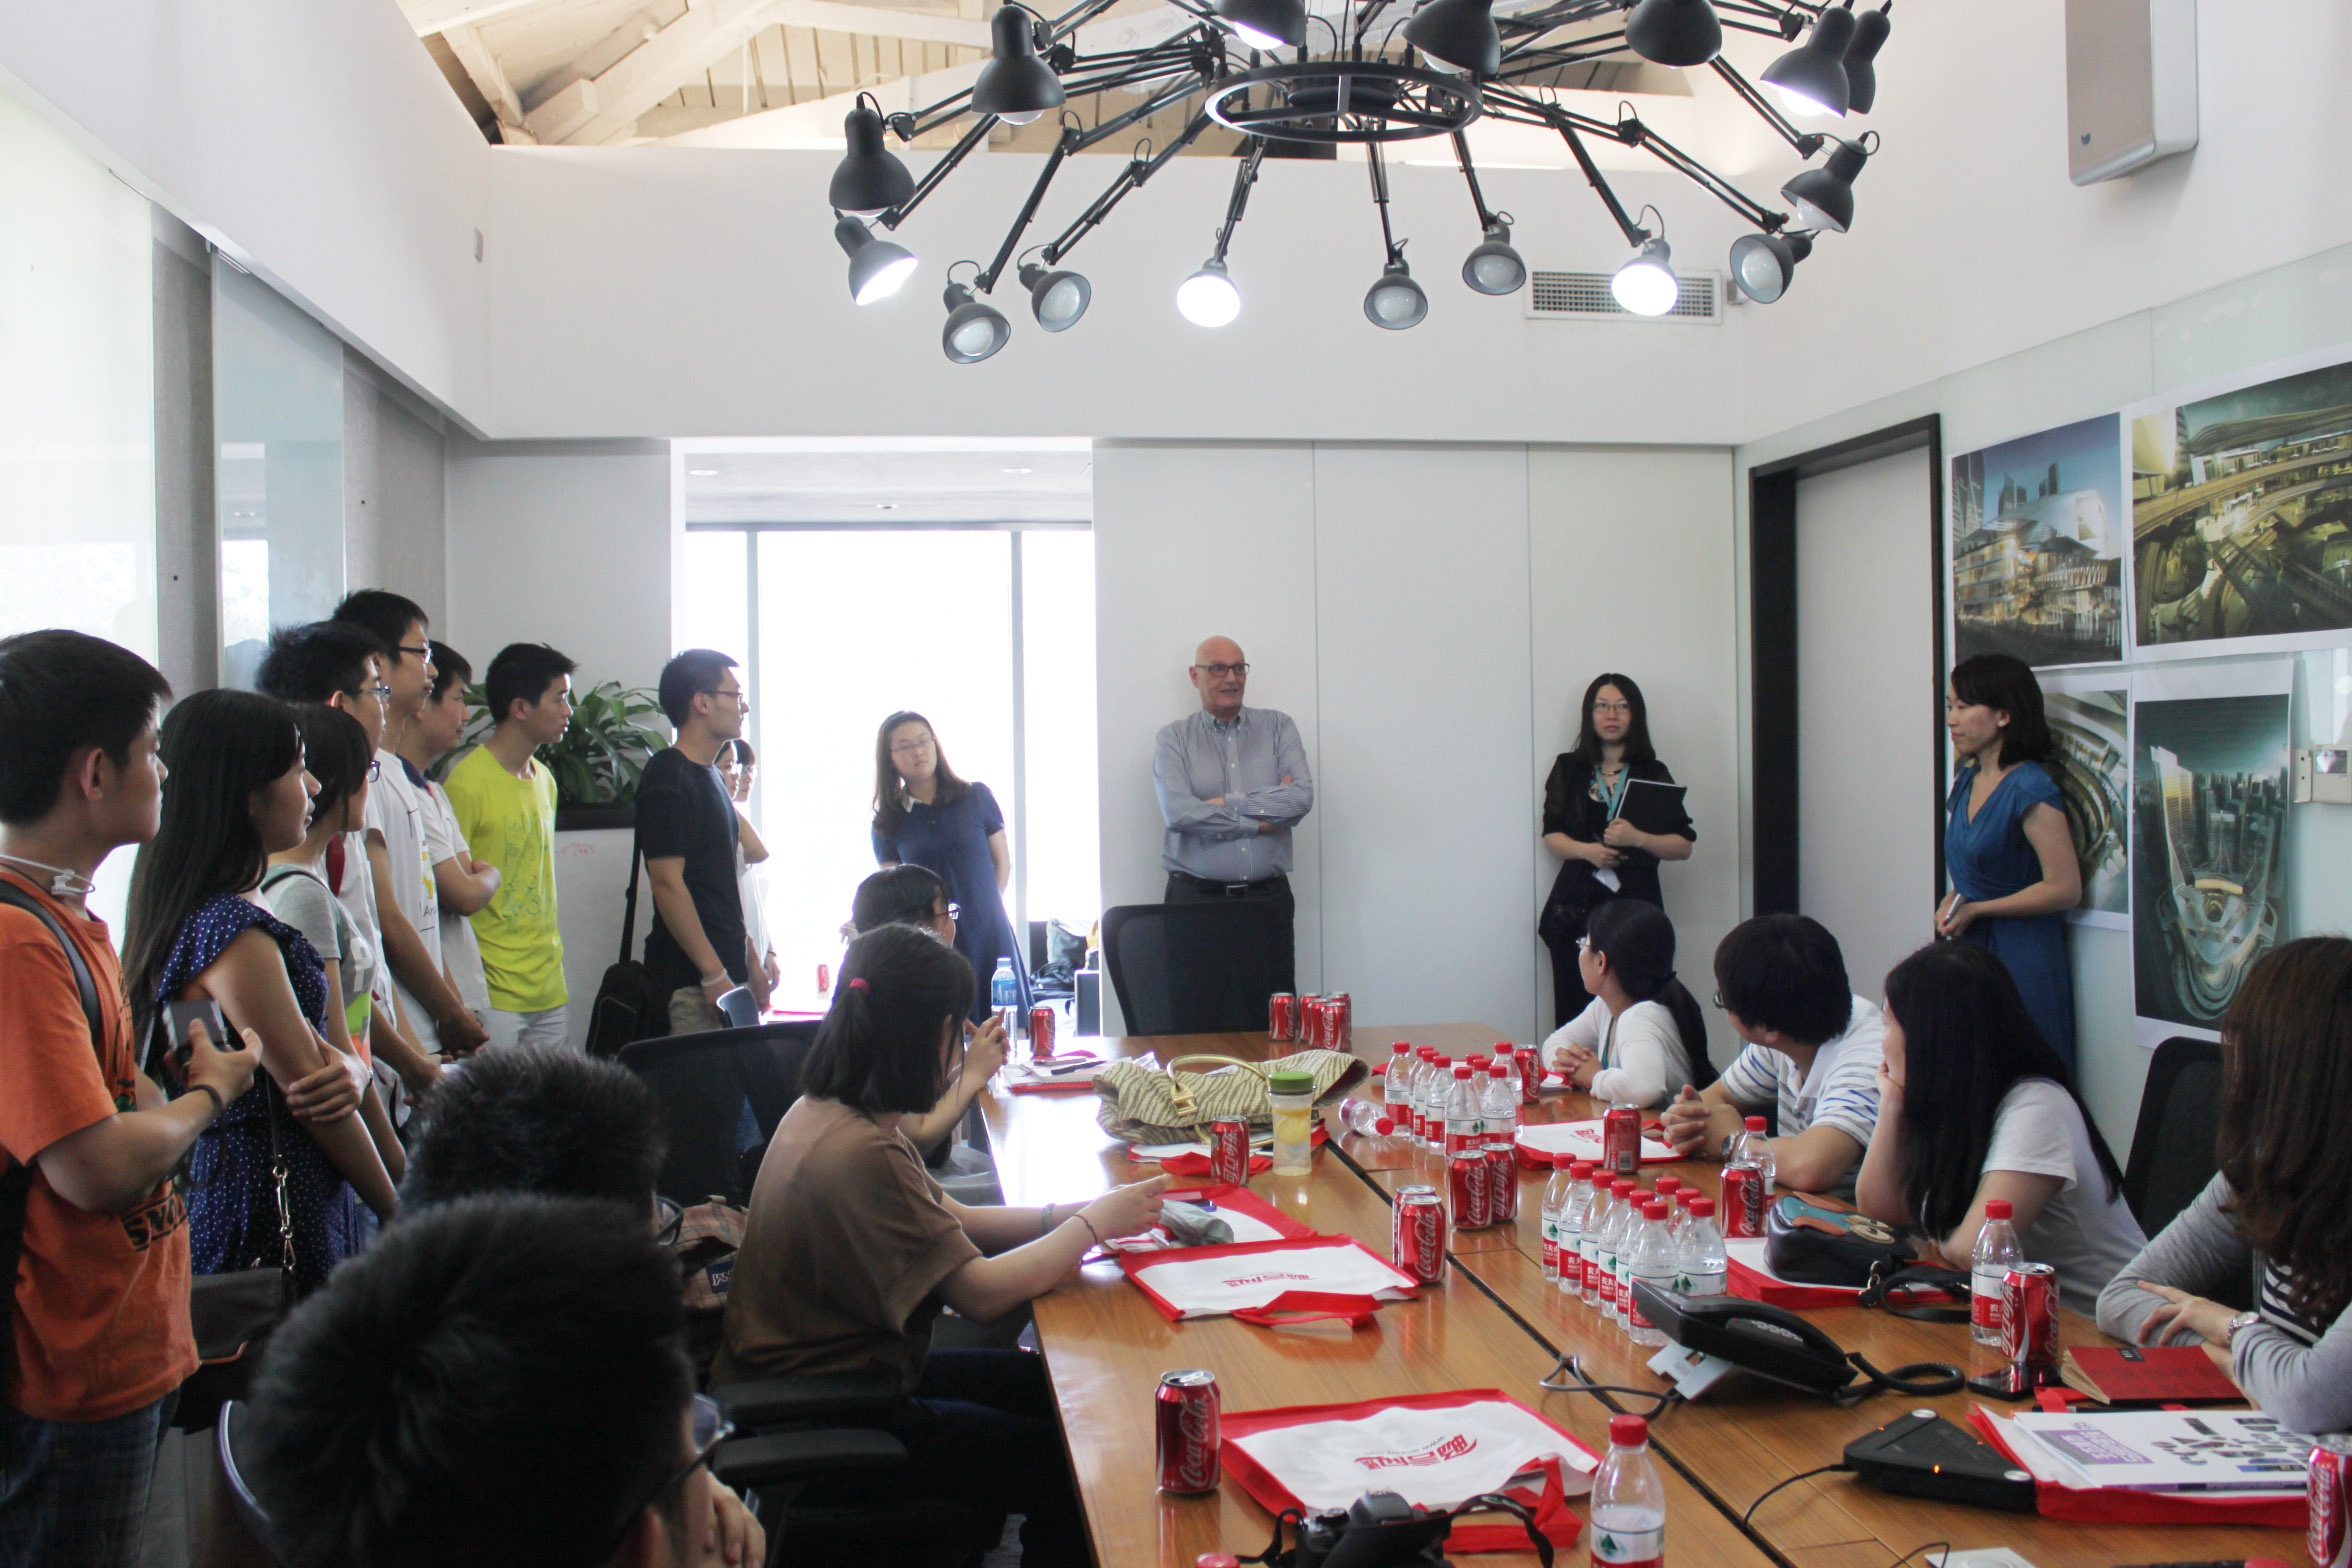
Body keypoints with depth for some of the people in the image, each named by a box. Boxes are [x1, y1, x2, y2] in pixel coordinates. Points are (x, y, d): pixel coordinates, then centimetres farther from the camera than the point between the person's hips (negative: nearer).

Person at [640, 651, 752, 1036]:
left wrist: (749, 960, 21)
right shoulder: (667, 779, -12)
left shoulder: (709, 775, 17)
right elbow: (667, 882, -19)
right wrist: (714, 974, -21)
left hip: (725, 968, 9)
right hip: (693, 980, -9)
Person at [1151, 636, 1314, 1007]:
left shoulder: (1278, 727, 12)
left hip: (1269, 897, 2)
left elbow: (1302, 796, -5)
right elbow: (1178, 812, -11)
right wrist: (1263, 819, -8)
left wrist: (1227, 803, -8)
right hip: (1195, 899, -2)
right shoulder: (1173, 738, 6)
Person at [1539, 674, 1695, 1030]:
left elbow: (1683, 847, 7)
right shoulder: (1569, 769, 14)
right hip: (1577, 907, 1)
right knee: (1575, 1014, -9)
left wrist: (1637, 839, -11)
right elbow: (1551, 835, 12)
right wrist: (1586, 850, -7)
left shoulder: (1653, 774, 10)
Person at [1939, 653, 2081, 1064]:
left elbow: (2065, 889, -15)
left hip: (2021, 957, -7)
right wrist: (1950, 903, 4)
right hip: (1969, 953, 7)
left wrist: (1974, 910, -12)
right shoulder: (1966, 782, 11)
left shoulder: (2031, 790, -13)